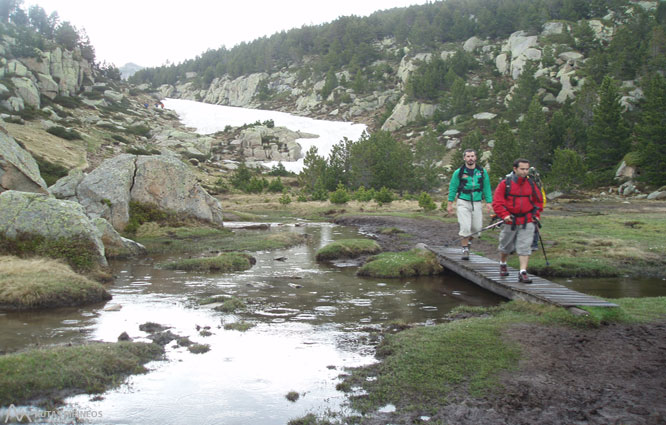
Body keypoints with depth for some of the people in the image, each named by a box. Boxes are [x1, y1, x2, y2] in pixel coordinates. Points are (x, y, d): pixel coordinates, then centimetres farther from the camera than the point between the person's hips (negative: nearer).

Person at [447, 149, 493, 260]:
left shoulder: (482, 171, 4)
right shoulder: (458, 172, -2)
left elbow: (487, 187, 9)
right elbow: (452, 188, 3)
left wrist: (488, 202, 3)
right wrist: (450, 204, 1)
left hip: (477, 203, 3)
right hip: (463, 202, -2)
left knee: (477, 227, 3)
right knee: (465, 226, -10)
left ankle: (468, 238, 33)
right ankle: (465, 248, 4)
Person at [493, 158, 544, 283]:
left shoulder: (531, 184, 5)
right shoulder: (505, 183, -6)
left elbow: (539, 200, 17)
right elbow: (497, 202, -8)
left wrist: (536, 215, 8)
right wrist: (504, 215, -18)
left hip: (527, 222, 2)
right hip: (510, 221, -1)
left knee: (525, 247, -7)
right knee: (506, 246, 14)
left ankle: (523, 272, -6)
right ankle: (502, 264, 40)